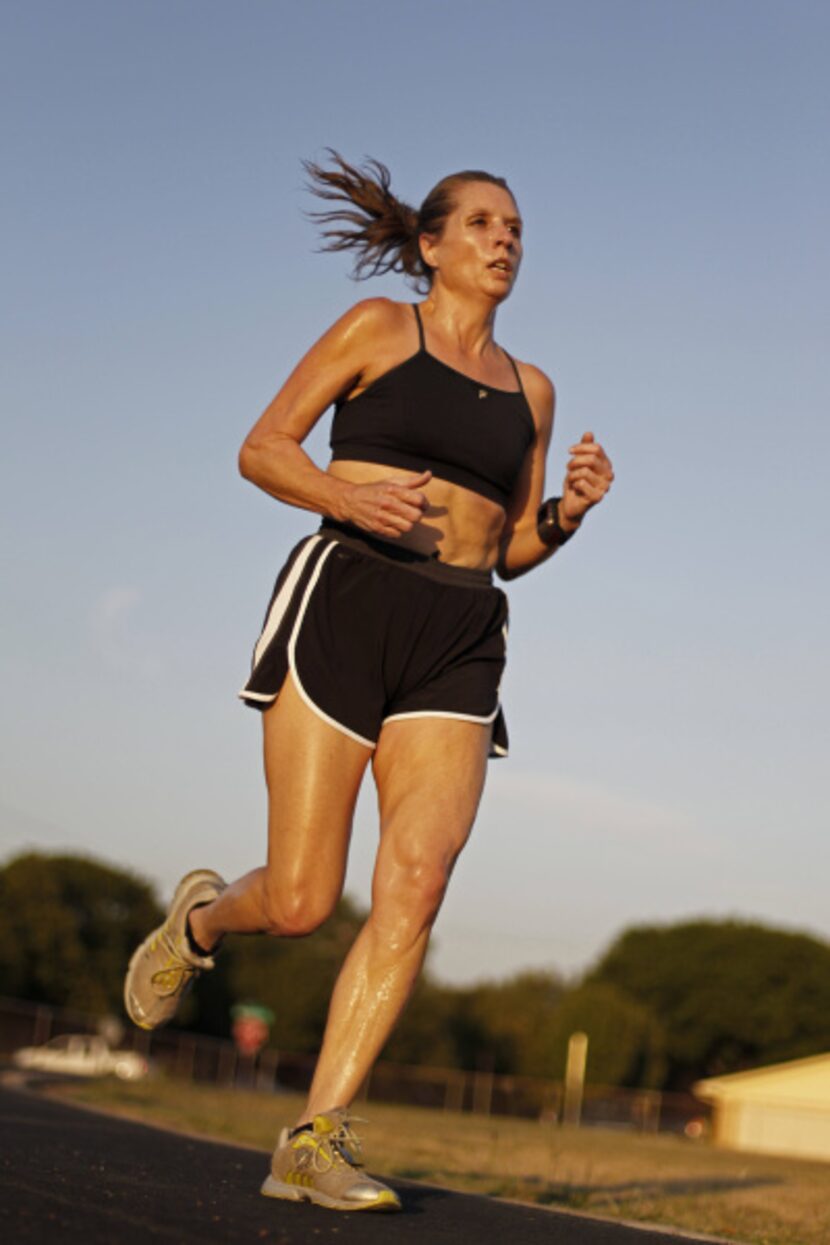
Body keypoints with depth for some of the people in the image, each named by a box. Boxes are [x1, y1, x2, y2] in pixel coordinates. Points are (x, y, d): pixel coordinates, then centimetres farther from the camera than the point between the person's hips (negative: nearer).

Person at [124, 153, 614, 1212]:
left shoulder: (530, 389, 19)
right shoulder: (377, 328, 7)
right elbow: (262, 449, 4)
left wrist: (569, 510, 1)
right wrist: (350, 496, -15)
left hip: (457, 647, 4)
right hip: (345, 605, -3)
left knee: (416, 879, -18)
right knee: (300, 902, -7)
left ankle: (316, 1141, -14)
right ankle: (200, 920, 30)